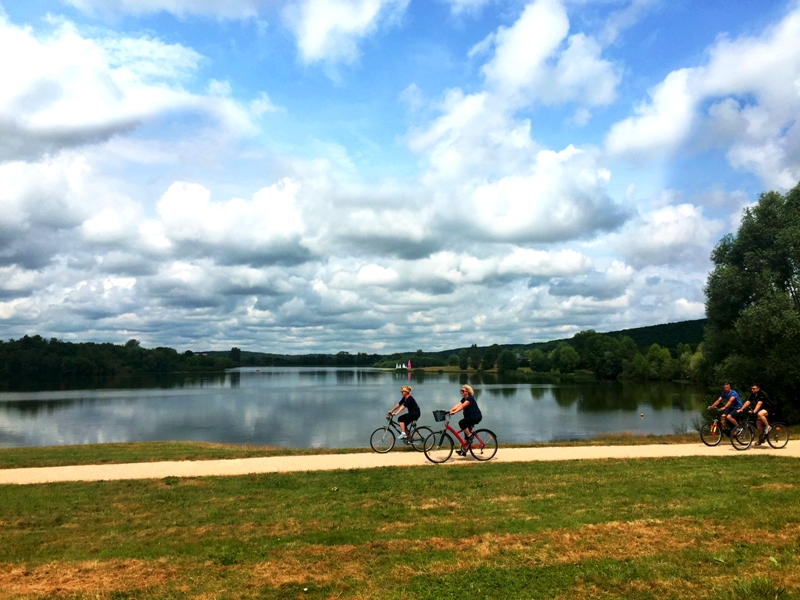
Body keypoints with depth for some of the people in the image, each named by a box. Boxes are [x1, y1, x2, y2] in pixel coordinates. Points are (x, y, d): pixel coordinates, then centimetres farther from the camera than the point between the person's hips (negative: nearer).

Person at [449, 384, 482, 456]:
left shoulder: (470, 398, -14)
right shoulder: (464, 399, 14)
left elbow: (462, 406, -28)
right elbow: (457, 405, 2)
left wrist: (454, 412, -37)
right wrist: (450, 410, -12)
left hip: (476, 416, -10)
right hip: (470, 417, 10)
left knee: (461, 423, -26)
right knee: (467, 431, 7)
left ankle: (470, 436, -11)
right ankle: (464, 449, 11)